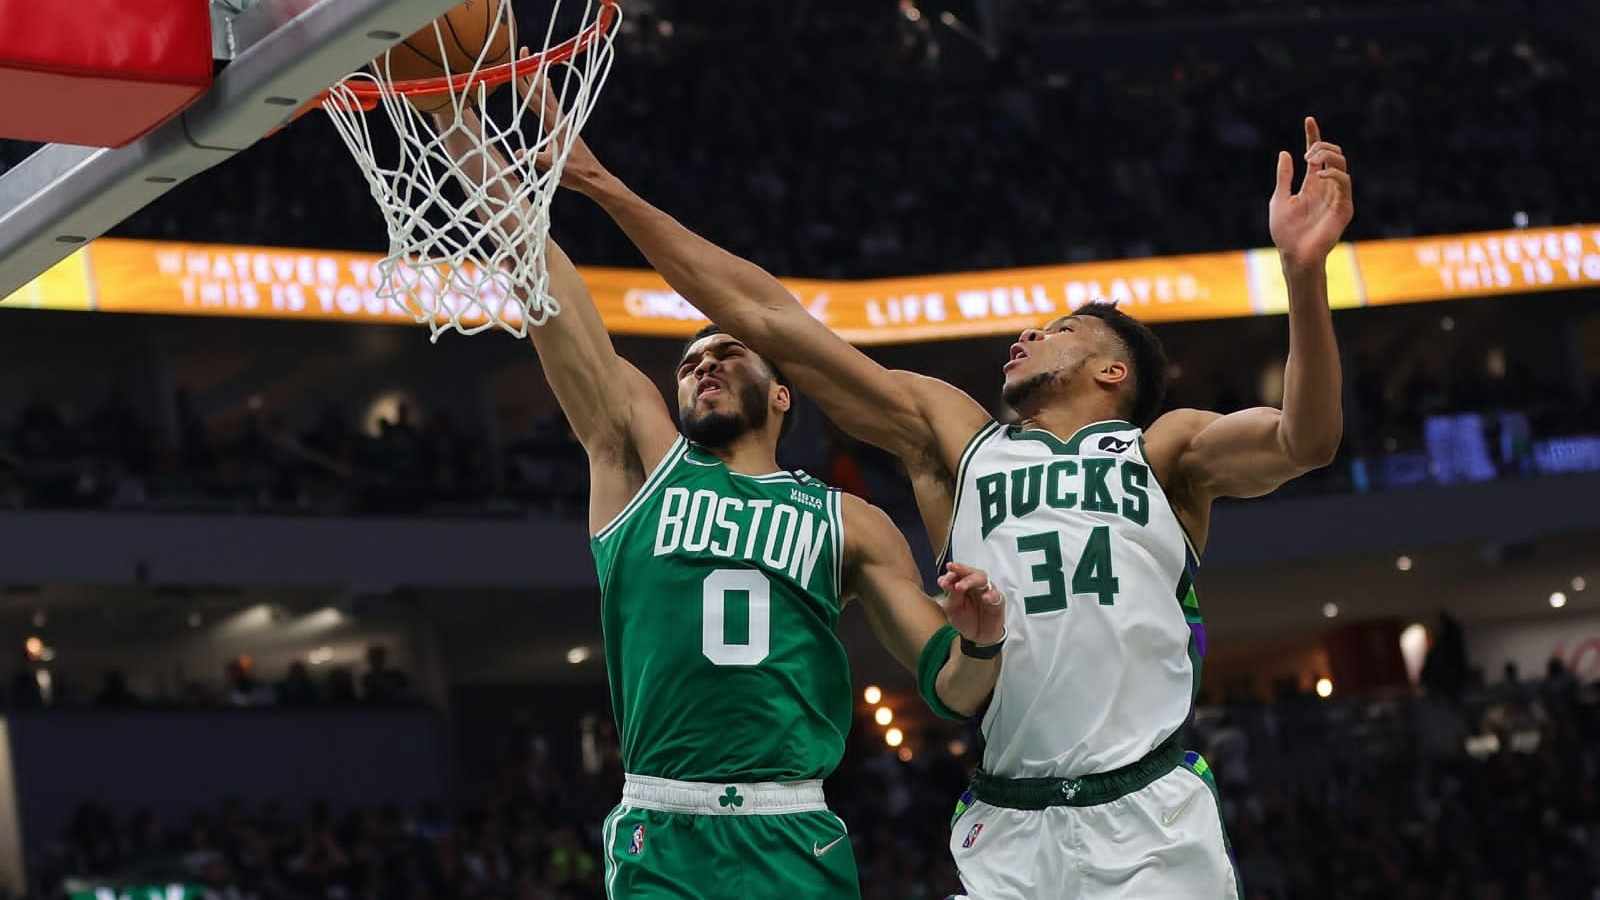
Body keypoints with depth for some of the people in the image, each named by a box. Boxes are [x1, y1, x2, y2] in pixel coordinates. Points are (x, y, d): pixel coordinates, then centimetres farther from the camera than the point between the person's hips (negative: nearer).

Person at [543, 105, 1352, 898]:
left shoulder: (1165, 450, 13)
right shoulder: (954, 437, 18)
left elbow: (1304, 441, -7)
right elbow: (768, 321, 15)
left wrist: (1303, 270, -23)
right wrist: (611, 192, 13)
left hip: (1154, 825, -2)